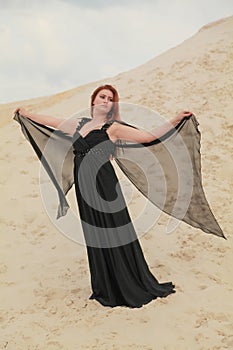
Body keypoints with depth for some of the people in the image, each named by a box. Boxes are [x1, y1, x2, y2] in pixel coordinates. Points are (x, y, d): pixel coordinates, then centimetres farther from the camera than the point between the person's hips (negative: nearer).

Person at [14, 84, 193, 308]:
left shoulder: (113, 128, 2)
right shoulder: (79, 125, 16)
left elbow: (148, 136, -3)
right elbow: (52, 121, 29)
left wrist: (174, 122, -10)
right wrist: (27, 114, 38)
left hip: (105, 186, -5)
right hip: (84, 188, 5)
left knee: (115, 234, -1)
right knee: (95, 237, 10)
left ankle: (133, 288, 10)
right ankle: (107, 289, 21)